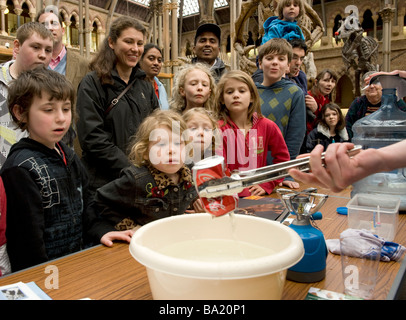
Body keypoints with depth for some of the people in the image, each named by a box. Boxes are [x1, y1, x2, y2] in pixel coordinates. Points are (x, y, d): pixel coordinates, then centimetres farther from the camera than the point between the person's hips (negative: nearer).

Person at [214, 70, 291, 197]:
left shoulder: (267, 126, 2)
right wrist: (244, 192, -14)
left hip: (259, 195, 2)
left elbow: (282, 157, 12)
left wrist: (266, 185, 2)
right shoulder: (219, 129, -7)